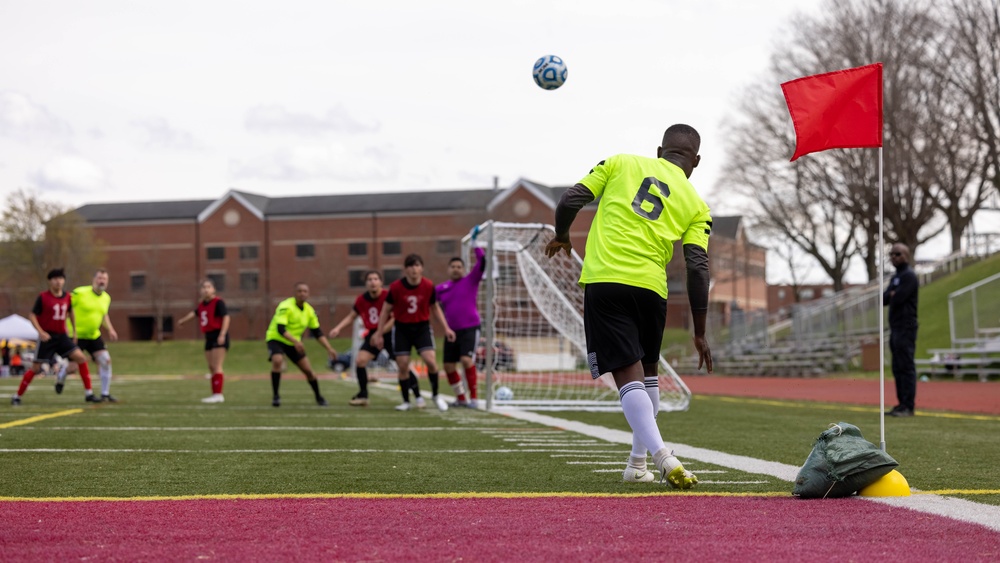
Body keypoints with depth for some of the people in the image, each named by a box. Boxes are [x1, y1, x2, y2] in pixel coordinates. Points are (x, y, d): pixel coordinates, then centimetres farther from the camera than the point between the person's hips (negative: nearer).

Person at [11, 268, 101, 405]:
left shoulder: (67, 297, 4)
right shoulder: (43, 297, -9)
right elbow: (32, 315, -7)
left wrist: (74, 331, 20)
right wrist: (41, 332, -18)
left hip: (62, 336, 4)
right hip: (47, 336, -4)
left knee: (81, 358, -9)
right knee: (36, 367, -3)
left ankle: (89, 394, -3)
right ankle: (17, 396, 10)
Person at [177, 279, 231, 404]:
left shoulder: (218, 302, -11)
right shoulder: (202, 304, 14)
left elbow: (226, 317, -19)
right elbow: (194, 313, 34)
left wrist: (222, 334, -28)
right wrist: (183, 320, 50)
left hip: (219, 337, -8)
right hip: (209, 337, 8)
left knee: (216, 366, -14)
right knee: (211, 367, 9)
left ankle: (218, 394, -16)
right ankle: (215, 394, 14)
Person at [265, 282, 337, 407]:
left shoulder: (309, 310, -2)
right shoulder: (286, 307, -23)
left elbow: (318, 332, 4)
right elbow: (280, 329, -33)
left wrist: (329, 349, -6)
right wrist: (296, 342, -46)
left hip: (294, 343, 5)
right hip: (276, 339, -5)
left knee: (308, 370, 0)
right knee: (277, 360, -33)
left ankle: (319, 398, 22)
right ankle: (276, 396, -21)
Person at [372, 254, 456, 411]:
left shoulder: (428, 286, -9)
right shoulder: (396, 287, -12)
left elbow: (435, 308, 8)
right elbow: (386, 310, 0)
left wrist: (446, 328, 3)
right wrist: (379, 333, 1)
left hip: (422, 327, 0)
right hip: (402, 329, 0)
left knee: (431, 360, -16)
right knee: (403, 366, -2)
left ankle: (436, 395, 6)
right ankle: (406, 401, 15)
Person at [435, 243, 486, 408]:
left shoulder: (471, 281, -1)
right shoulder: (441, 288, 8)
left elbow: (482, 262, -11)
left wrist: (476, 244, -13)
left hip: (470, 329, -5)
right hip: (452, 331, 5)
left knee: (466, 359, -23)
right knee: (449, 366, 7)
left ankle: (474, 397, -14)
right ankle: (461, 398, 24)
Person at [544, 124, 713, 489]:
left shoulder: (621, 163, 14)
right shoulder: (696, 205, 13)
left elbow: (570, 201, 7)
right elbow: (697, 267, 5)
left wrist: (561, 236, 28)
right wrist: (699, 332, 10)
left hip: (603, 280, -1)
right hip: (650, 287, 1)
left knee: (628, 375, -6)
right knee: (647, 372, 23)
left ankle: (662, 456, -24)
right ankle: (637, 462, 26)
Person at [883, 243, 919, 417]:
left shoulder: (908, 276, -10)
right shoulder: (896, 277, 20)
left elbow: (898, 299, -19)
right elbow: (884, 300, 15)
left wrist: (890, 295, 1)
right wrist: (891, 294, -4)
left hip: (905, 329, -10)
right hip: (895, 329, 10)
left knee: (906, 368, -10)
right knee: (897, 368, 11)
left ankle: (908, 406, -10)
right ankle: (902, 404, 15)